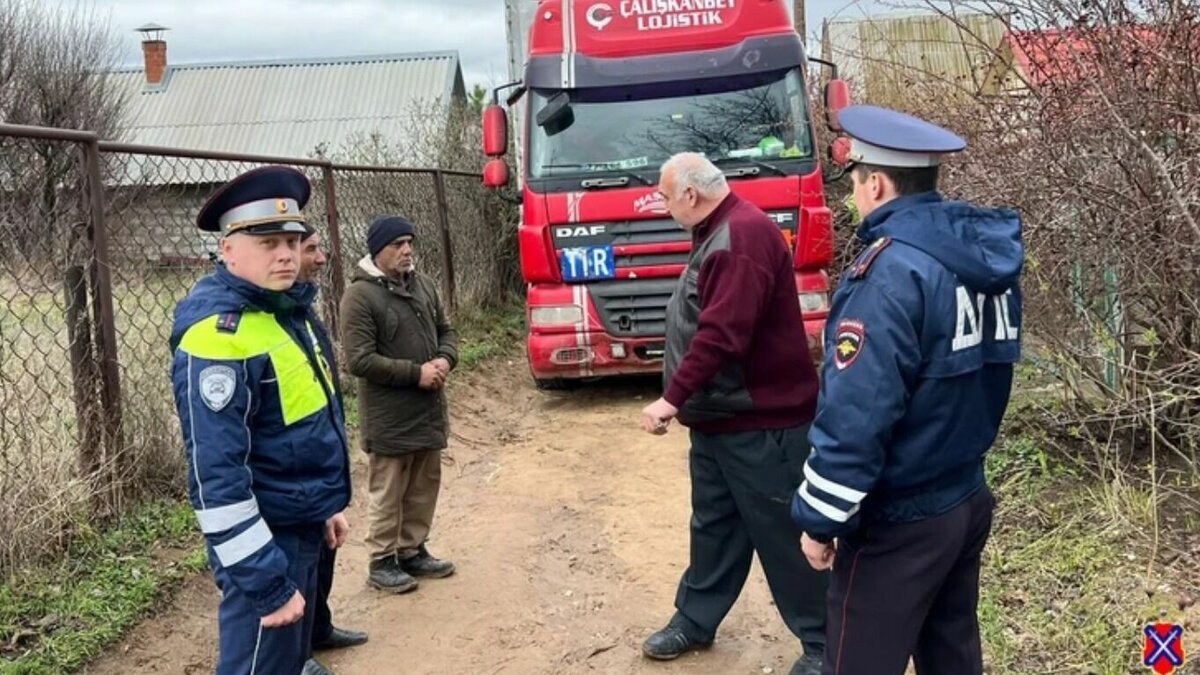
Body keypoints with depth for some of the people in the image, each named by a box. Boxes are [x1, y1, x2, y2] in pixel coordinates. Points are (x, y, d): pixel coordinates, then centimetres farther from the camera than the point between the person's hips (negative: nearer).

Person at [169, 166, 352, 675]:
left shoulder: (286, 308, 7)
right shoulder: (217, 333, -23)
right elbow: (216, 476, -26)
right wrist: (265, 581, -25)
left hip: (302, 528, 9)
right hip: (267, 541, -9)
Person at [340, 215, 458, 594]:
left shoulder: (423, 285, 8)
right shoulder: (360, 296, -14)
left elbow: (445, 330, 17)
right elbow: (359, 360, -19)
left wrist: (446, 359, -6)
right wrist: (415, 373, -20)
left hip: (428, 409, 7)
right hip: (389, 416, -7)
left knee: (425, 486, 16)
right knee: (388, 494, 3)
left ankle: (412, 551, 31)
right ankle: (382, 562, 17)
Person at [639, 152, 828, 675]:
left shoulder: (743, 237, -22)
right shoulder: (718, 234, 13)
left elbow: (723, 335, -29)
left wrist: (673, 397, -26)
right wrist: (686, 399, 18)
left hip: (762, 421, -10)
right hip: (718, 417, 10)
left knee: (783, 535, 1)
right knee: (713, 526, 20)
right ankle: (695, 619, 33)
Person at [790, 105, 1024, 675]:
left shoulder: (892, 271, -23)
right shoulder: (985, 254, 4)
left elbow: (857, 414, -24)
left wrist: (820, 518, -15)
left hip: (898, 521, -9)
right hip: (968, 500, 9)